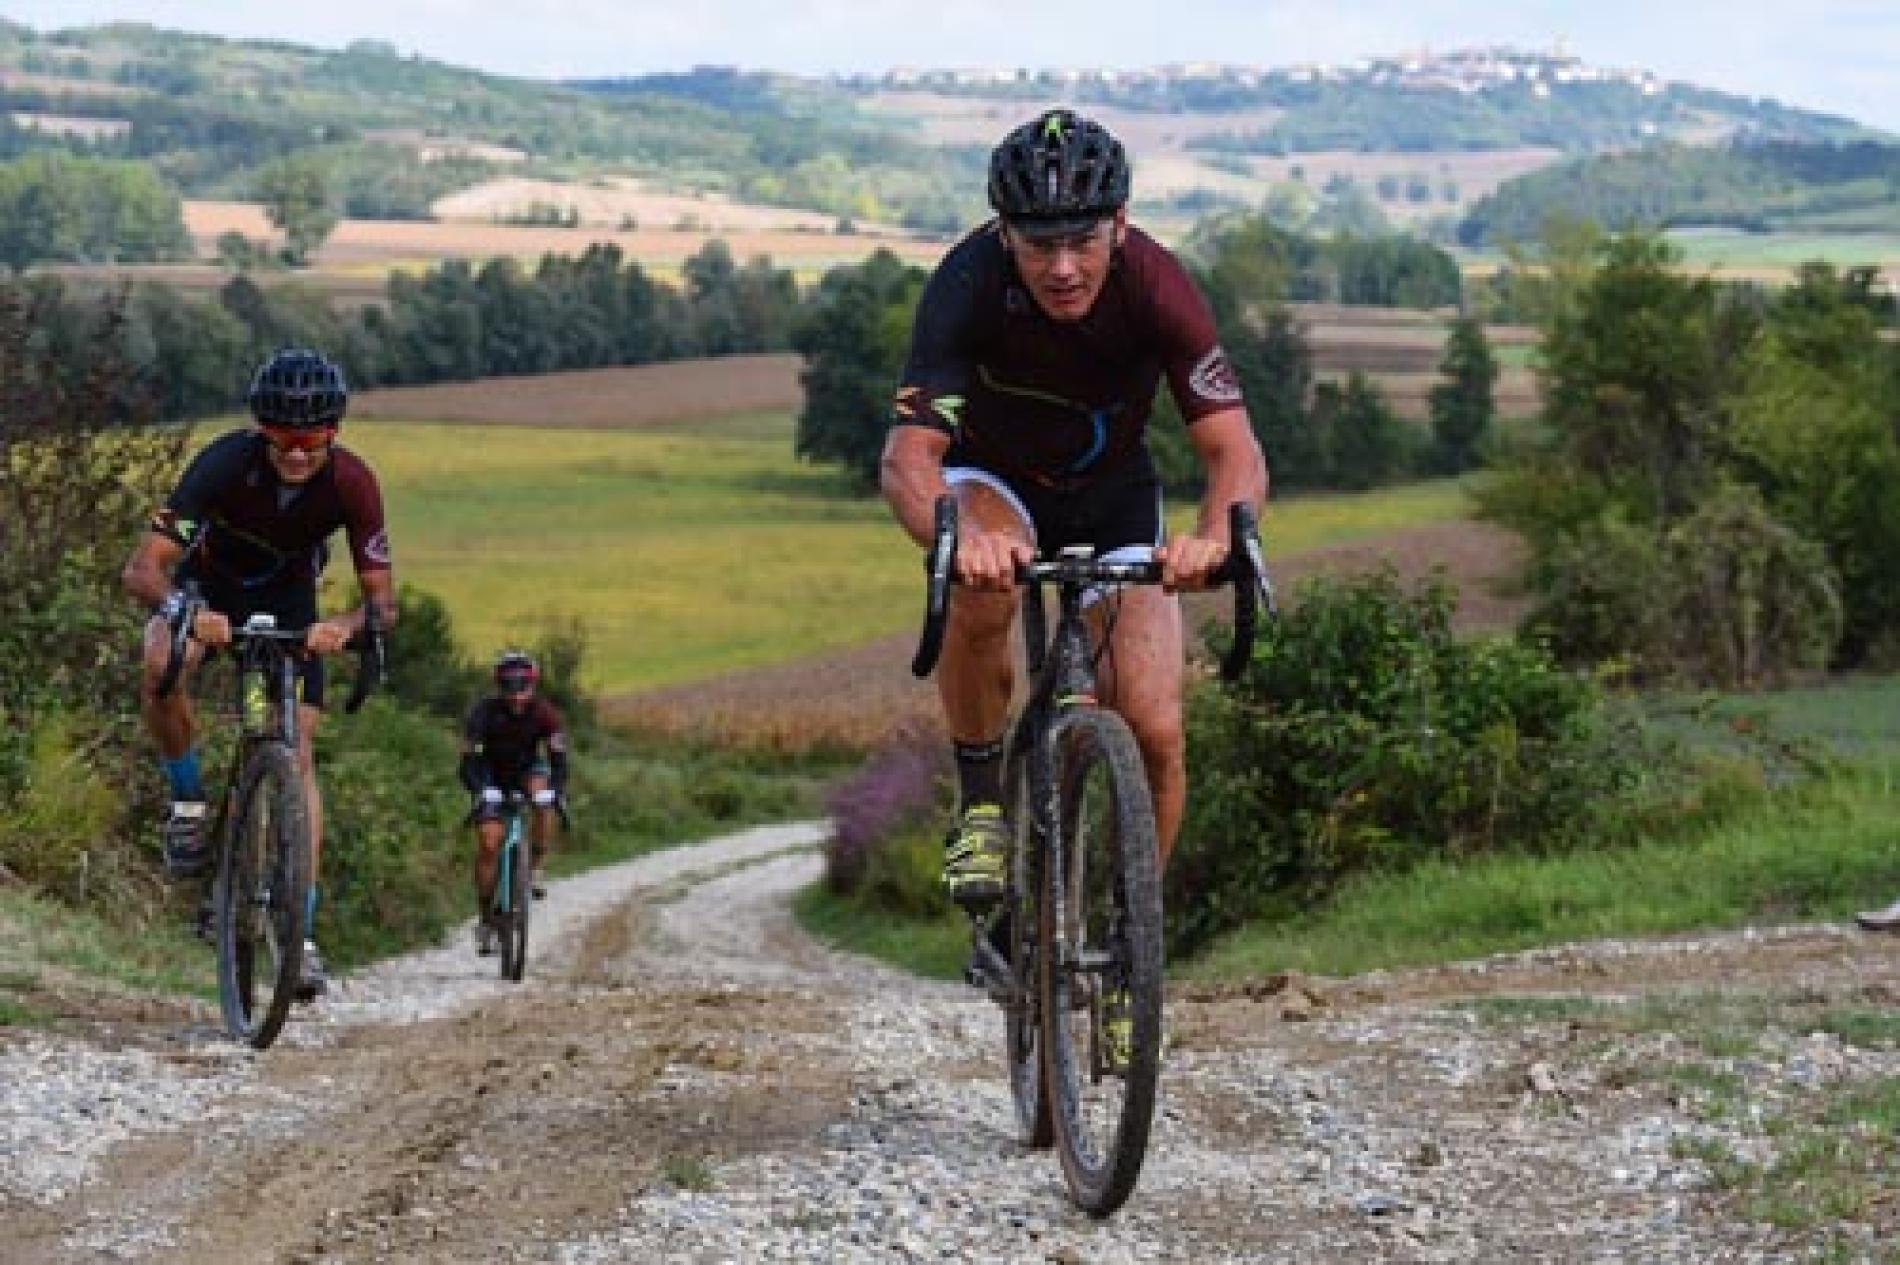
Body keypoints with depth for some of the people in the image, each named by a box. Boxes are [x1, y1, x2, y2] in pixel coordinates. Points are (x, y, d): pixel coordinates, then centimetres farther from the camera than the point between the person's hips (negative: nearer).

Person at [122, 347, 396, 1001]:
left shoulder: (352, 482, -27)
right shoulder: (226, 462, -33)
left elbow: (383, 599, -23)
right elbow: (141, 568, -36)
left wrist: (348, 624, -47)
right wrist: (185, 609, -58)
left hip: (288, 597, 1)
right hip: (208, 584, -1)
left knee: (297, 753, -11)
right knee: (159, 669, -35)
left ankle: (302, 933, -9)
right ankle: (188, 802, -10)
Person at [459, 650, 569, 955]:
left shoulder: (544, 713, -23)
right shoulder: (484, 712, -27)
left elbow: (558, 758, -27)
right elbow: (468, 761, -30)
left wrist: (556, 790, -46)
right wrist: (481, 792, -49)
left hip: (528, 770, 1)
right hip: (492, 777, -1)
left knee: (544, 800, -34)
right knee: (489, 844, -15)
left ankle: (537, 868, -17)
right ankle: (485, 917, -4)